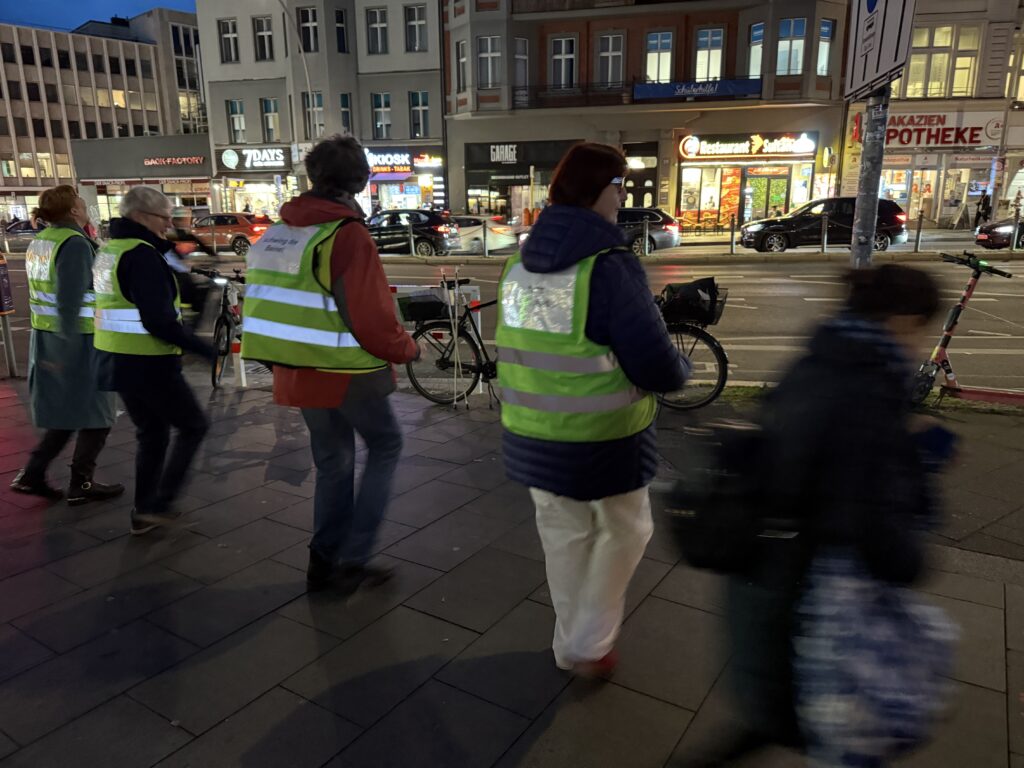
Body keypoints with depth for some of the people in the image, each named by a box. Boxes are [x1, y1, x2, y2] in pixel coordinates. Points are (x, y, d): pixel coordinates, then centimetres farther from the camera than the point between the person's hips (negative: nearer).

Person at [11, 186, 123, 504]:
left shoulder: (39, 241, 12)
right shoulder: (75, 243, -16)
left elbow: (47, 293, 17)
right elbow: (70, 301, -23)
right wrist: (69, 346, -23)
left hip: (45, 336, 9)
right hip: (78, 342, -8)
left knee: (65, 413, 19)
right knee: (96, 416, 5)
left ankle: (32, 474, 17)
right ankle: (81, 484, 12)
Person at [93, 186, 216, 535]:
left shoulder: (110, 251, 12)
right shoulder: (142, 255, -18)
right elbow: (159, 321, -25)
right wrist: (202, 347, -18)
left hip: (118, 361, 9)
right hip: (148, 365, -9)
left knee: (151, 433, 20)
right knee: (193, 426, 7)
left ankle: (144, 513, 25)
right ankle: (159, 504, 7)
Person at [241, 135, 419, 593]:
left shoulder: (276, 234, 7)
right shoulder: (348, 235, -18)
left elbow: (273, 307, 13)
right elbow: (372, 321, -21)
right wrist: (408, 349, -4)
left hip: (298, 373, 7)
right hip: (348, 372, -7)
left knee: (332, 462, 20)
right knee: (384, 447, 13)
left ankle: (323, 561, 27)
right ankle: (353, 559, 11)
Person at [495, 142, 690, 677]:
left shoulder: (520, 263, 4)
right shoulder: (609, 266, -19)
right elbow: (658, 370, -19)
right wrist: (681, 368, 3)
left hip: (531, 436, 6)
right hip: (602, 440, -6)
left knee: (563, 538, 21)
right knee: (624, 532, 17)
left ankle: (573, 641, 37)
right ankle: (588, 644, 22)